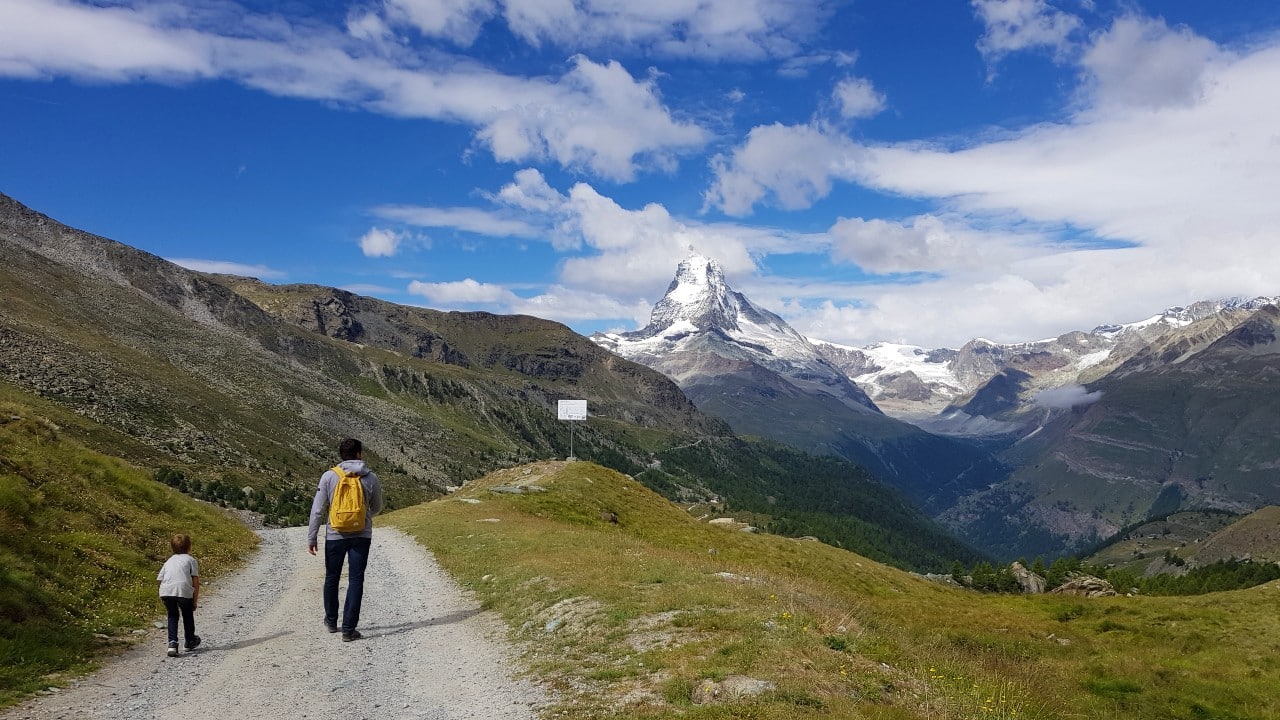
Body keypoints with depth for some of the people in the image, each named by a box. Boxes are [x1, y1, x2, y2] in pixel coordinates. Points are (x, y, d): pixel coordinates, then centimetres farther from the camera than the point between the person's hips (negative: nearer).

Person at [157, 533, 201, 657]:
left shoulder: (169, 561, 28)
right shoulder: (191, 560, 15)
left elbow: (160, 579, 18)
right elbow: (196, 582, 6)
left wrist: (163, 599, 24)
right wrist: (195, 600, 11)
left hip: (166, 591, 3)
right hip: (184, 591, -3)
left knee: (172, 616, 23)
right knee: (188, 614, 21)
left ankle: (172, 643, 6)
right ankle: (190, 641, 39)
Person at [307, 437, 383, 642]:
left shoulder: (329, 476, -7)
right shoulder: (371, 478, -4)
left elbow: (318, 510, -6)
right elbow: (377, 508, 9)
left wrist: (311, 537, 2)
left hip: (335, 536, 1)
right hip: (361, 536, 0)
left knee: (332, 578, 19)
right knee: (355, 581, 4)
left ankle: (331, 621, 34)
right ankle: (349, 629, 2)